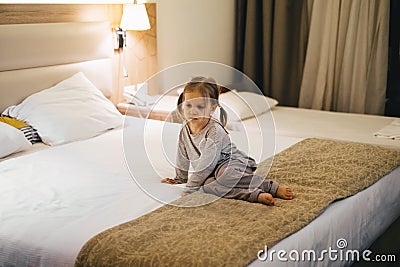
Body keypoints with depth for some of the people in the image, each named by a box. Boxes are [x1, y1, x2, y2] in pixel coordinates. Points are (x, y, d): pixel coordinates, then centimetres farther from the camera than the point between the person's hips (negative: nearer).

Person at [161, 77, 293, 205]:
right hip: (213, 171, 6)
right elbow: (183, 158, 18)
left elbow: (207, 163, -23)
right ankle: (256, 195, -37)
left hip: (235, 165, -6)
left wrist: (190, 187, -21)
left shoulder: (214, 130, -20)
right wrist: (180, 179, 23)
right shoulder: (185, 129, 3)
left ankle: (272, 187, -27)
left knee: (225, 176, -39)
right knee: (207, 186, -27)